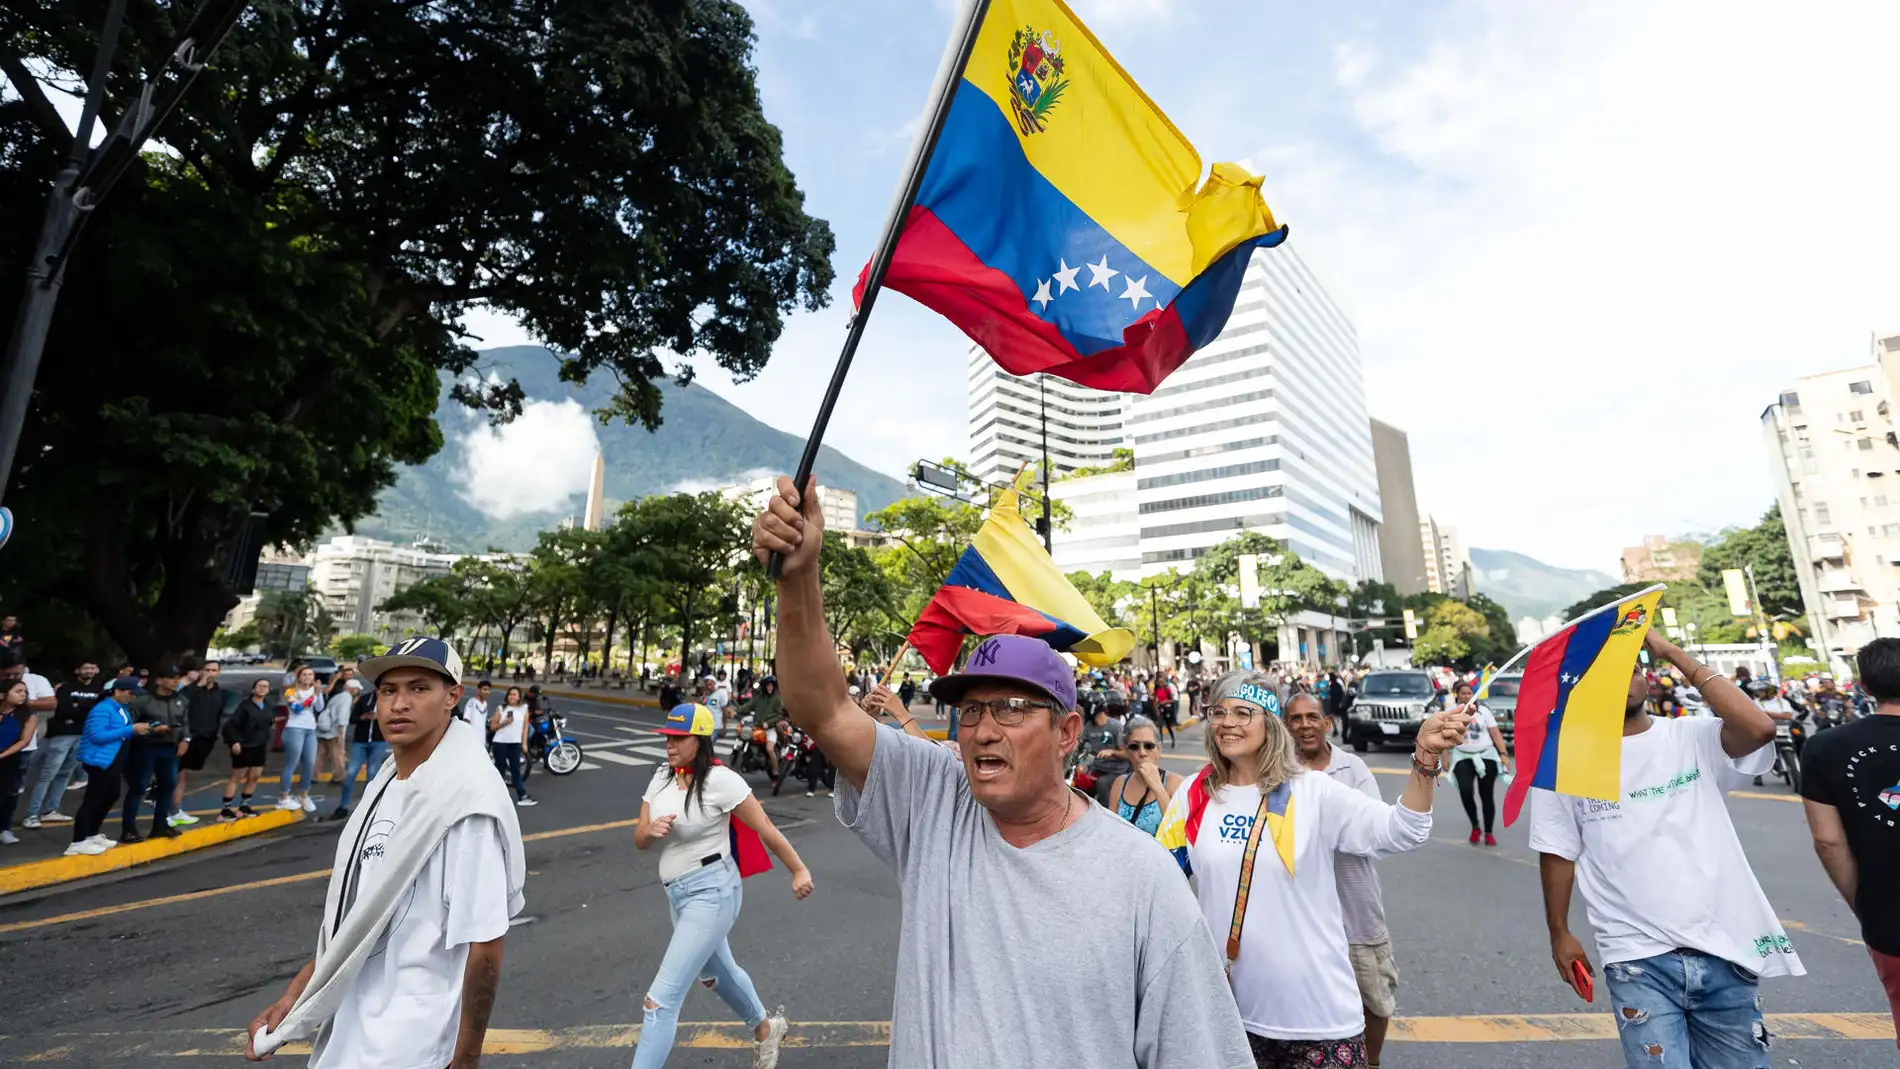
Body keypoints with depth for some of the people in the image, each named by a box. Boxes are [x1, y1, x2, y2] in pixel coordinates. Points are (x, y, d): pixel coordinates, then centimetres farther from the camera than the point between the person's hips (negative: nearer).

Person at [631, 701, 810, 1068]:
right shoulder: (661, 776, 0)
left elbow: (765, 828, -15)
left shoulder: (720, 780, -21)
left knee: (662, 998, -10)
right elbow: (639, 841, 4)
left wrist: (799, 870, -8)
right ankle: (766, 1028, 54)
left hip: (710, 893, -9)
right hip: (677, 893, 9)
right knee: (715, 971, 28)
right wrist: (651, 830, -20)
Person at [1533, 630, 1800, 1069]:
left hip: (1725, 949, 2)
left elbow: (1758, 727, -21)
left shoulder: (1694, 737, 1)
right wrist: (1559, 933, 4)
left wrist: (1672, 652, -14)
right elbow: (1558, 852, 4)